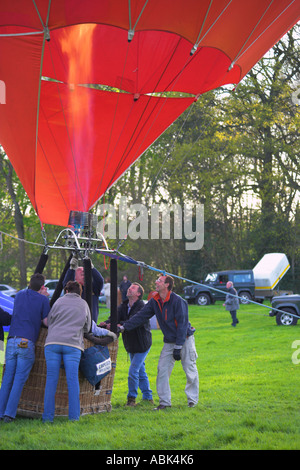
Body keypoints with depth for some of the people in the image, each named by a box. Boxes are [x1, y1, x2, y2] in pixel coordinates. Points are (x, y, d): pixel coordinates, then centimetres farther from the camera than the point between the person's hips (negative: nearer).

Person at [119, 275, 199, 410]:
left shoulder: (177, 301, -18)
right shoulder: (155, 301, 1)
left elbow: (182, 324, -19)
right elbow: (141, 316, 2)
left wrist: (178, 347, -20)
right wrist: (124, 327, -9)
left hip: (185, 339, -6)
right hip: (169, 341, 6)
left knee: (190, 370, 0)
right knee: (162, 369, -2)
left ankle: (192, 399, 16)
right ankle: (164, 401, 5)